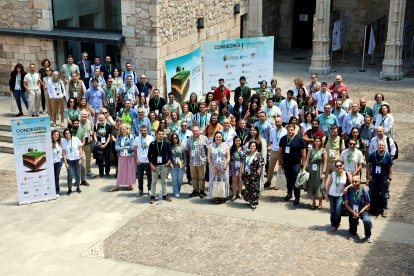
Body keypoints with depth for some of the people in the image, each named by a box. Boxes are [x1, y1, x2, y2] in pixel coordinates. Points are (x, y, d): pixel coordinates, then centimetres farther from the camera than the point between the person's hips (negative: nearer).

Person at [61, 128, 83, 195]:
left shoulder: (76, 139, -6)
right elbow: (64, 153, -2)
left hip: (77, 159, 0)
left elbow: (80, 149, 0)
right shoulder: (63, 142, -4)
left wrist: (80, 159, -4)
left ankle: (78, 187, 22)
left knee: (78, 174, 3)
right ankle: (69, 189, 7)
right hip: (69, 160, 0)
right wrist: (65, 163, -6)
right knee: (70, 175, -7)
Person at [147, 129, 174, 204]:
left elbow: (170, 153, 5)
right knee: (154, 181, 3)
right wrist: (151, 165, -9)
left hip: (164, 165, 1)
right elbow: (149, 155, -2)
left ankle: (164, 195, 22)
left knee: (164, 181, 12)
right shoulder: (152, 144, -4)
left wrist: (169, 161, -10)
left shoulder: (166, 143, 0)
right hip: (155, 165, -1)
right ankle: (152, 196, 9)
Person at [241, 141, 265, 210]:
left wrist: (257, 173, -13)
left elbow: (261, 165, -11)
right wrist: (241, 172, 9)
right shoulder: (247, 154, 10)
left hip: (254, 176, -5)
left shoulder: (258, 155, -7)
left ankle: (254, 203, 7)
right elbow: (243, 163, 13)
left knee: (254, 189, -2)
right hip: (246, 175, 5)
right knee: (248, 189, 10)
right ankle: (250, 201, 26)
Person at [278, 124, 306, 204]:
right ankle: (289, 194, 32)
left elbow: (303, 152, -6)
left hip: (296, 164, -4)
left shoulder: (299, 139, -8)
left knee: (296, 180, -2)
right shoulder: (283, 139, 3)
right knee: (288, 179, 16)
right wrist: (280, 161, 9)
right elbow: (280, 151, 11)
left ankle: (297, 197, 8)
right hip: (286, 163, 4)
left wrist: (303, 163, -7)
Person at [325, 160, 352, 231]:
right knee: (332, 211, 6)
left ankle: (337, 224, 13)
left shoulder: (347, 174, -10)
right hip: (332, 195, 1)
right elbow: (329, 185, -1)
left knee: (338, 211, -10)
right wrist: (326, 194, 1)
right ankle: (333, 225, 23)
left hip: (340, 195, -1)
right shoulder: (332, 174, -8)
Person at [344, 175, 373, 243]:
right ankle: (355, 223, 45)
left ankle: (368, 236, -7)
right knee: (352, 232, 8)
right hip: (352, 212, 2)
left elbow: (368, 204, -9)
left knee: (367, 221, -36)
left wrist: (360, 212, -19)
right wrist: (353, 212, -17)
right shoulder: (349, 190, -11)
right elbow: (346, 203, -5)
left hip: (362, 211, -2)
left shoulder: (364, 191, -15)